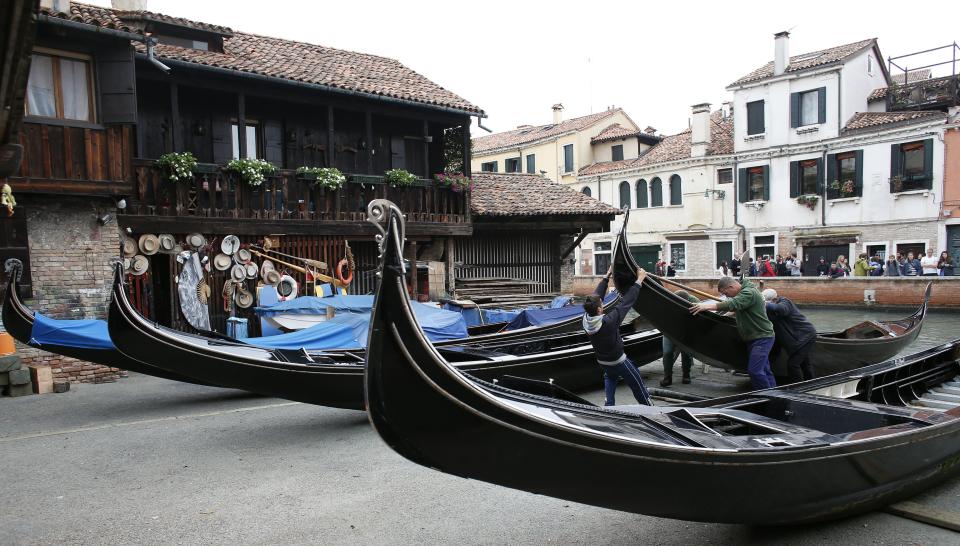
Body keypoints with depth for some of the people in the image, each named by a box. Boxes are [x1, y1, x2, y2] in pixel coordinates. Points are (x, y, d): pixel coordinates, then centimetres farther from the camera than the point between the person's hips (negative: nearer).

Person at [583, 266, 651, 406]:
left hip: (602, 361, 6)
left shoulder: (586, 318, -19)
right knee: (637, 384, 15)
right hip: (618, 362, -6)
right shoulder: (608, 322, -36)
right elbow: (626, 302, -31)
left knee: (610, 377, 33)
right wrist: (639, 279, -23)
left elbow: (597, 295, -8)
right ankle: (648, 407, 29)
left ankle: (609, 404, 28)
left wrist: (607, 276, 1)